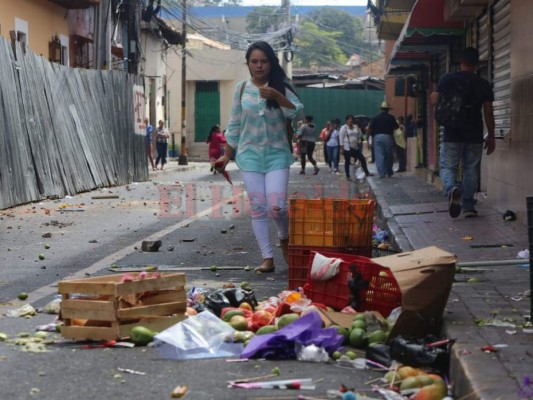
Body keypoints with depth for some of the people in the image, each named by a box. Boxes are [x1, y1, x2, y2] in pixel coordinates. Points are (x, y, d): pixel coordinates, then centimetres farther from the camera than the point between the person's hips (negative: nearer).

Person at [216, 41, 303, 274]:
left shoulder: (281, 86, 1)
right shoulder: (241, 88, 5)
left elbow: (296, 113, -11)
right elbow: (234, 125, 11)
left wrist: (277, 96, -24)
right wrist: (227, 155, 13)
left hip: (277, 154, -2)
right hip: (250, 154, 2)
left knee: (277, 206, -12)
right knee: (258, 208, -1)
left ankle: (284, 239, 20)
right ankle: (267, 259, 5)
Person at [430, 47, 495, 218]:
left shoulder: (447, 79, -3)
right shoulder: (484, 84, 2)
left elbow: (435, 100, -1)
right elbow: (488, 112, 3)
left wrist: (433, 94, 23)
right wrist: (491, 136, 10)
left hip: (452, 134, -1)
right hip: (475, 135, 1)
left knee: (447, 167, 5)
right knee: (471, 170, 10)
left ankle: (452, 189, -26)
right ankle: (468, 206, 10)